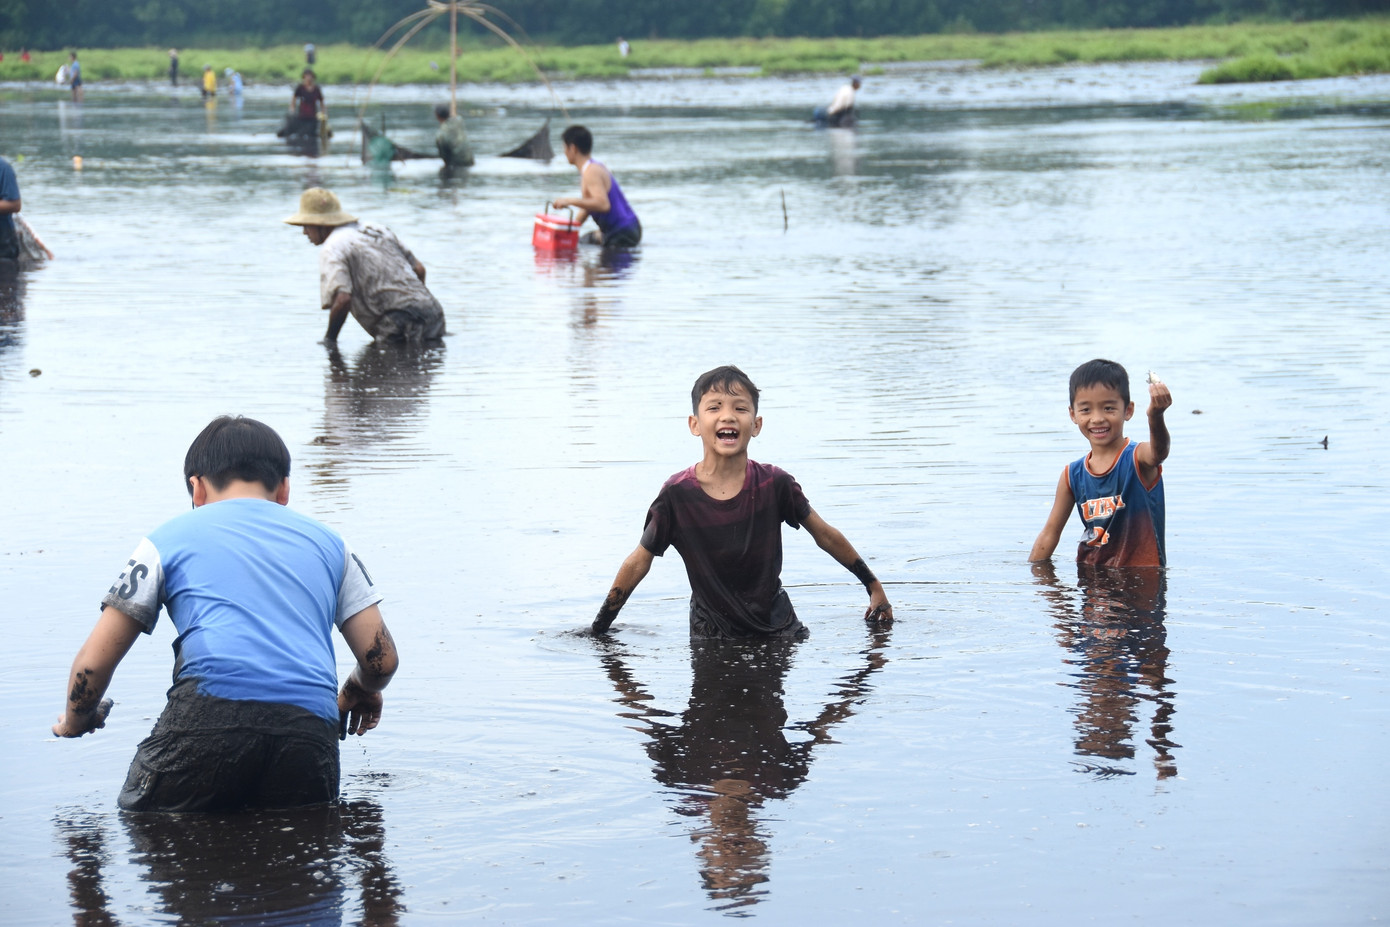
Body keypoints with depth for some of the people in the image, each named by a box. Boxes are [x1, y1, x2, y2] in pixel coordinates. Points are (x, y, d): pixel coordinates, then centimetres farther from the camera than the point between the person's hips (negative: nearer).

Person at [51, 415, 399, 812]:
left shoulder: (170, 537, 22)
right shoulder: (327, 541, 28)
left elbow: (93, 662, 19)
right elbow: (381, 658, 22)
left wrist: (75, 720, 40)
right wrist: (359, 691, 46)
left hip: (214, 708, -2)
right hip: (310, 727, 2)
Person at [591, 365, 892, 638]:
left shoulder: (774, 484, -10)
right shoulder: (677, 494, -13)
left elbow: (825, 536, 4)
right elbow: (639, 562, -3)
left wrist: (874, 586, 11)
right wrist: (598, 628, -2)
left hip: (778, 627, 1)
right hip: (710, 634, -1)